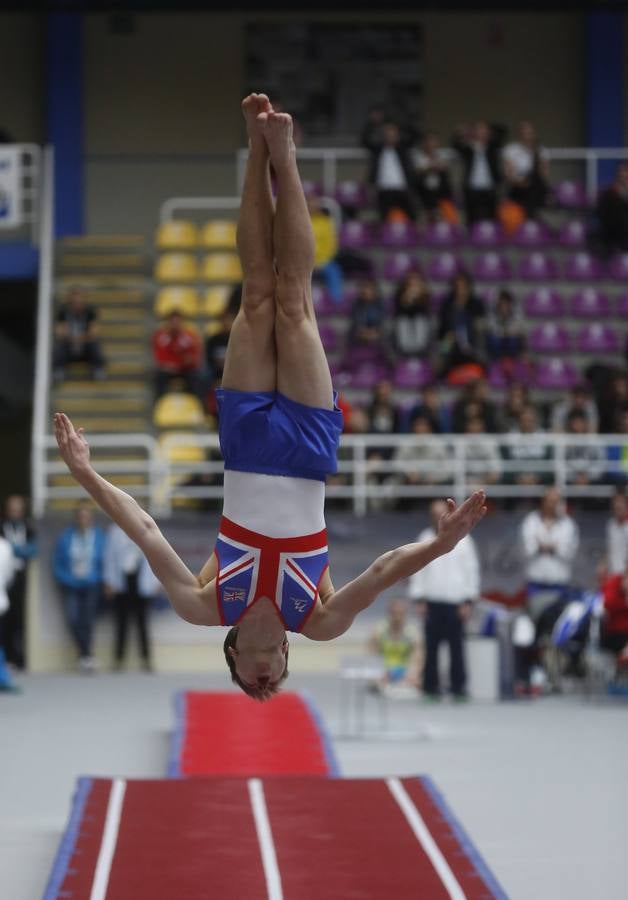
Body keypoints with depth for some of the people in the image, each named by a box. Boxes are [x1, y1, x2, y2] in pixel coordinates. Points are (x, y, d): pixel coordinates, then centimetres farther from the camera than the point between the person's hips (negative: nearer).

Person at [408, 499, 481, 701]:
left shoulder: (462, 539, 5)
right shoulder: (425, 539, 9)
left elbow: (471, 569, 5)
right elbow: (417, 569, 9)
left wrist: (468, 601, 0)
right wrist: (419, 599, 2)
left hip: (455, 601, -1)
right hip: (432, 601, 1)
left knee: (457, 646, -3)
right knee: (431, 646, 0)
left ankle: (458, 686, 3)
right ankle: (431, 686, 6)